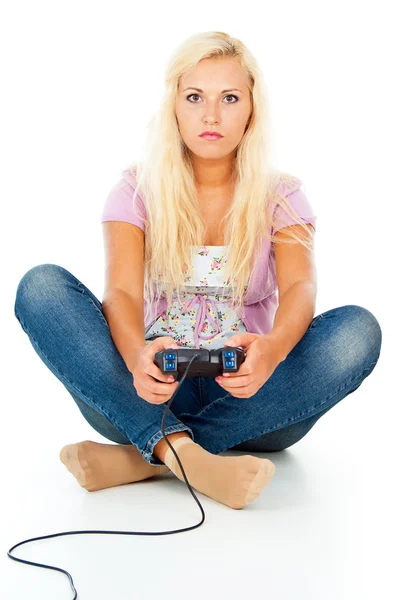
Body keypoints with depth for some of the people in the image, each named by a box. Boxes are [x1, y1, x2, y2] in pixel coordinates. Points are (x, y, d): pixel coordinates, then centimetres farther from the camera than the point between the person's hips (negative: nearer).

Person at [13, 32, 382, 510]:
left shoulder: (281, 196, 5)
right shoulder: (137, 191, 4)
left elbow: (300, 288, -14)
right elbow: (122, 293, -12)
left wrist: (273, 349, -38)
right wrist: (137, 357, -37)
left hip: (245, 395, 1)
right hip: (153, 389, 0)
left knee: (357, 330, -27)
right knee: (41, 287, -21)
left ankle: (142, 459, -29)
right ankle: (182, 453, -37)